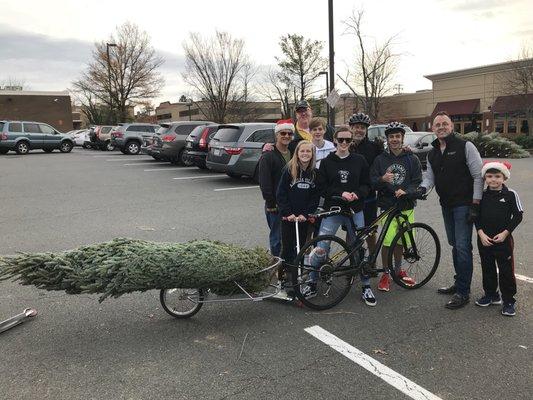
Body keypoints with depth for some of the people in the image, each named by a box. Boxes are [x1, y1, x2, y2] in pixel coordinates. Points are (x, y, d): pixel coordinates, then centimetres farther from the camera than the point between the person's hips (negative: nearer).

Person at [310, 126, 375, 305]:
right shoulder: (327, 162, 3)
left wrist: (357, 194, -15)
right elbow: (322, 187, -1)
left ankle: (366, 287, 21)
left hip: (355, 211, 1)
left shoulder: (359, 160, 5)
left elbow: (366, 184, 6)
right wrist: (341, 193, -15)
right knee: (320, 249, -5)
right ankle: (311, 283, 13)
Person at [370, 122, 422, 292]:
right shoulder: (380, 159, 4)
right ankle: (385, 274, 9)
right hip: (387, 205, -1)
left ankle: (398, 270, 33)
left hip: (406, 206, 2)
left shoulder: (412, 159, 5)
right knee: (388, 241, -9)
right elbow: (372, 182, -2)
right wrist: (382, 179, -23)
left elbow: (418, 182, 0)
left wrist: (405, 191, -18)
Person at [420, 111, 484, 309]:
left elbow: (478, 176, -10)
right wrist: (422, 187, -10)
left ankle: (463, 293, -1)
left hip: (464, 205, -7)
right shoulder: (432, 154, 12)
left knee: (462, 247, -8)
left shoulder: (465, 146, -8)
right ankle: (459, 283, 27)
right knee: (454, 246, 15)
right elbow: (430, 177, 14)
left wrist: (475, 204, -14)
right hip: (446, 205, 7)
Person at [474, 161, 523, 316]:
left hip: (503, 239, -3)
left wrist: (505, 232, -12)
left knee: (506, 271, 2)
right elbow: (477, 217, 3)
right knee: (487, 269, 14)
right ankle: (491, 295, 31)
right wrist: (481, 233, -9)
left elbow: (518, 216, -5)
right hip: (484, 239, 3)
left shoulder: (510, 194, -7)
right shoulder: (482, 196, 2)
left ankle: (508, 300, 16)